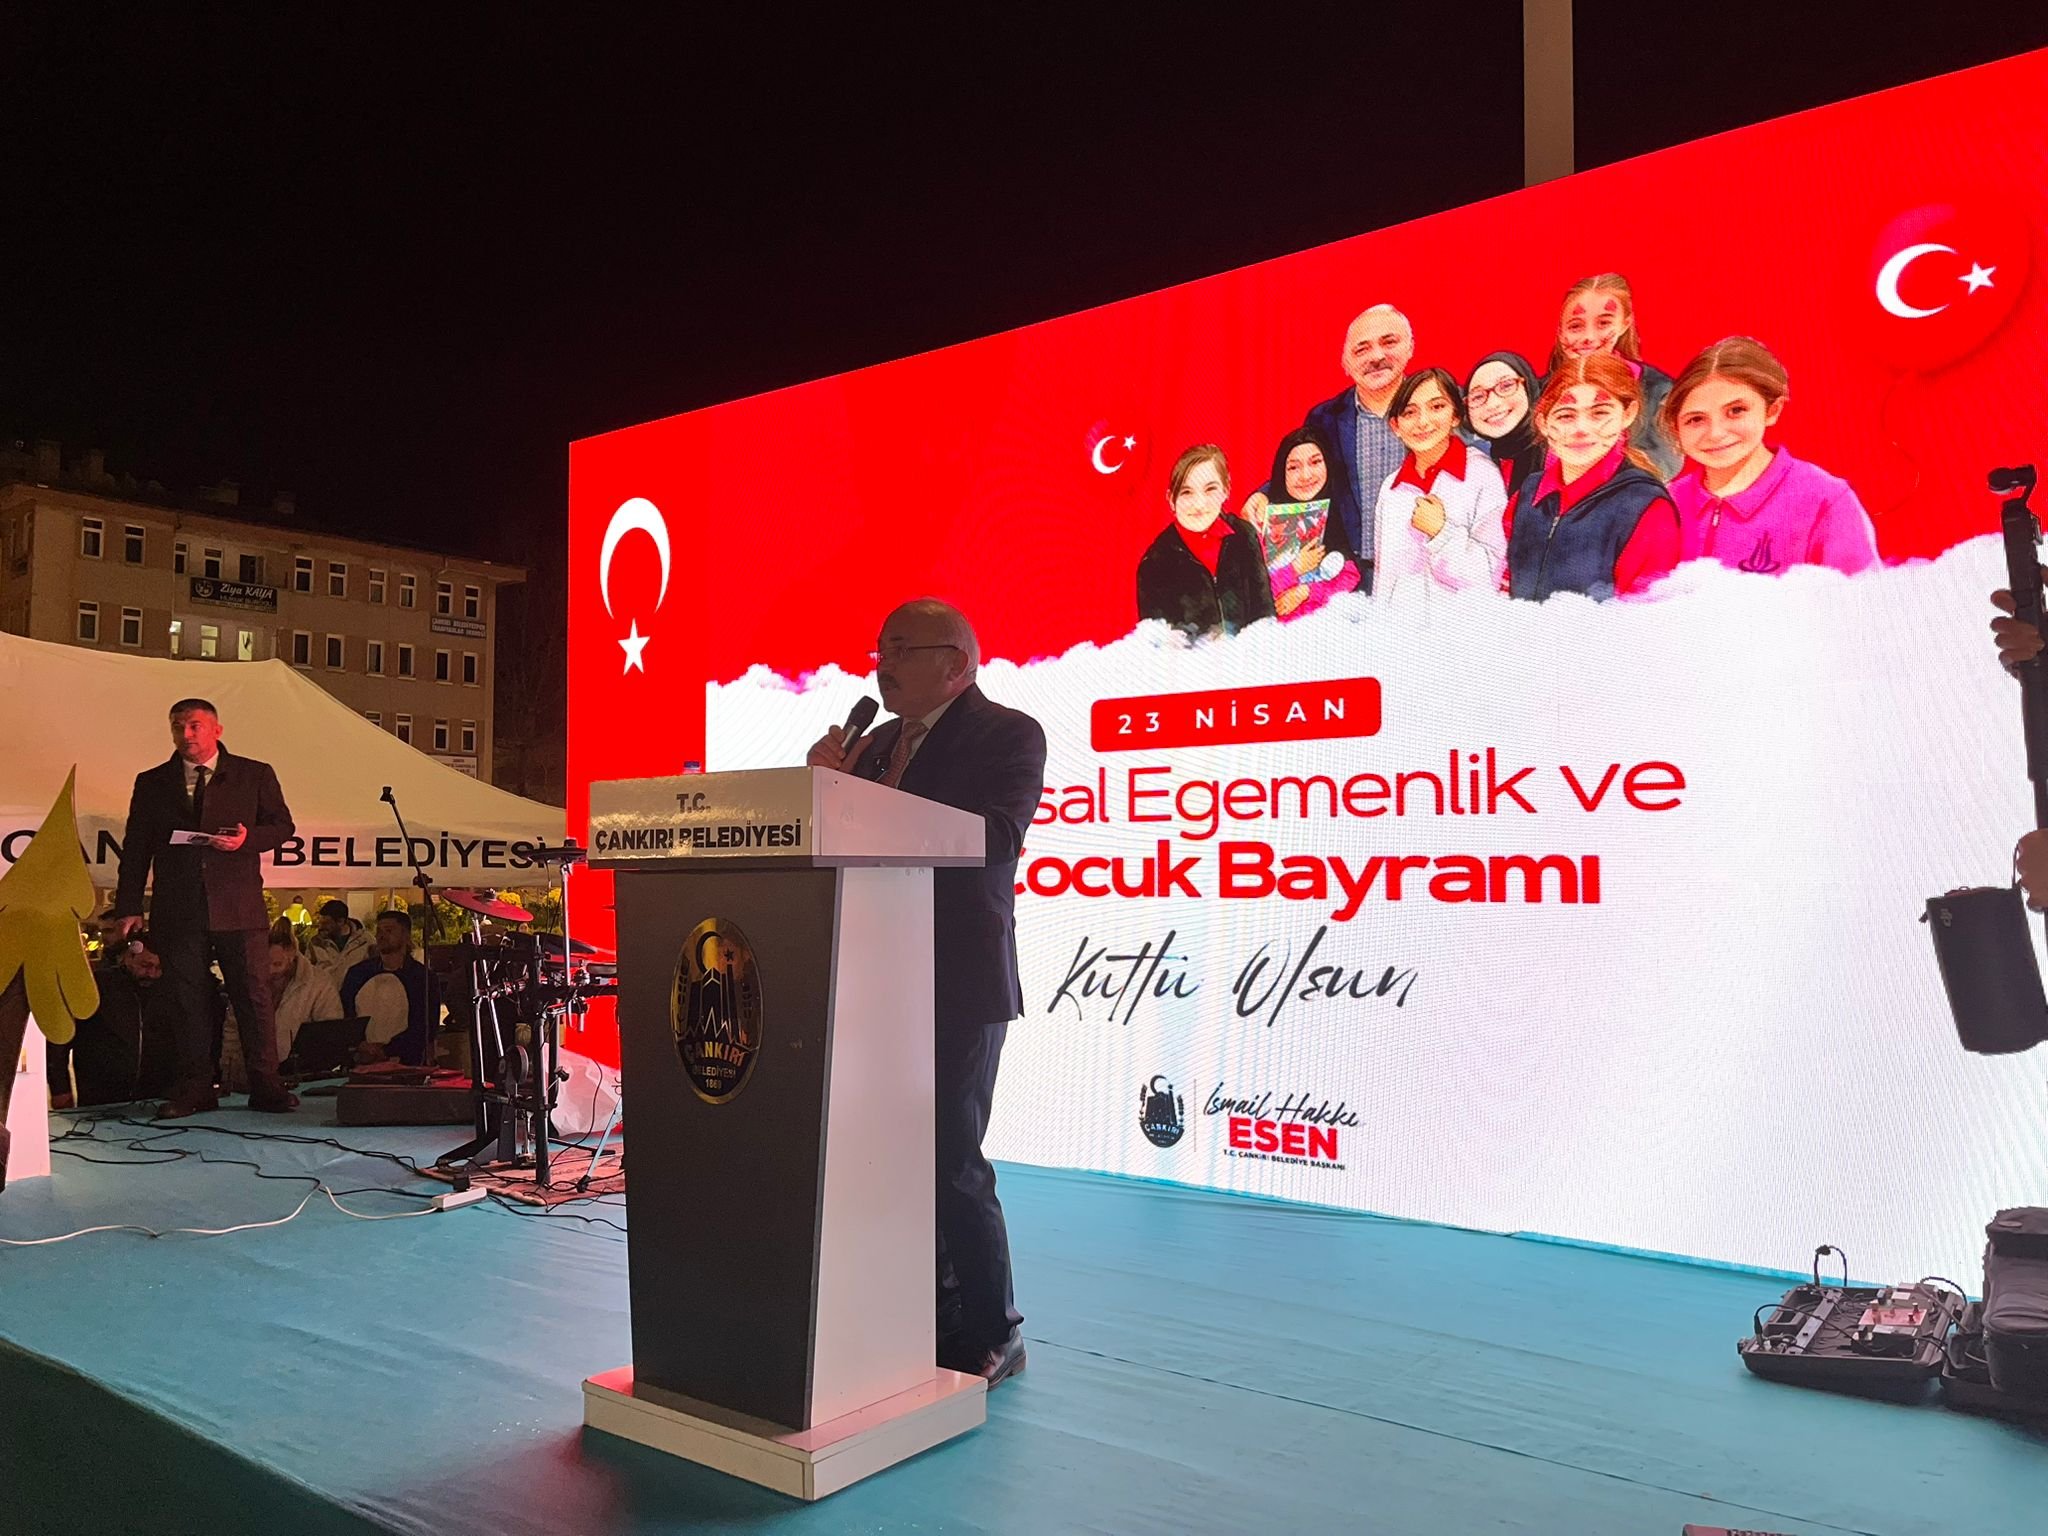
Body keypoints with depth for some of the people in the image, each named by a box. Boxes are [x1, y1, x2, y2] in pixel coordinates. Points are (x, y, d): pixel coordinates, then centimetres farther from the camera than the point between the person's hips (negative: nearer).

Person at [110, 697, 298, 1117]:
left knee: (253, 997, -2)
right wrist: (128, 908, 3)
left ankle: (265, 1087, 2)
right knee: (188, 1001, 4)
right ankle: (194, 1090, 12)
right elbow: (135, 849, 11)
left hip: (238, 908, -2)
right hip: (178, 910, 2)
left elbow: (282, 825, 9)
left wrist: (248, 839, -12)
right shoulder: (151, 783, 13)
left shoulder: (255, 775, 8)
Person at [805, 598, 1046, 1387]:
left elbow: (993, 840, -22)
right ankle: (930, 1320, 28)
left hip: (960, 984, -7)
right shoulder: (877, 744, 16)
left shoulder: (1008, 735, -6)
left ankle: (990, 1335, 13)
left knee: (951, 1161, -4)